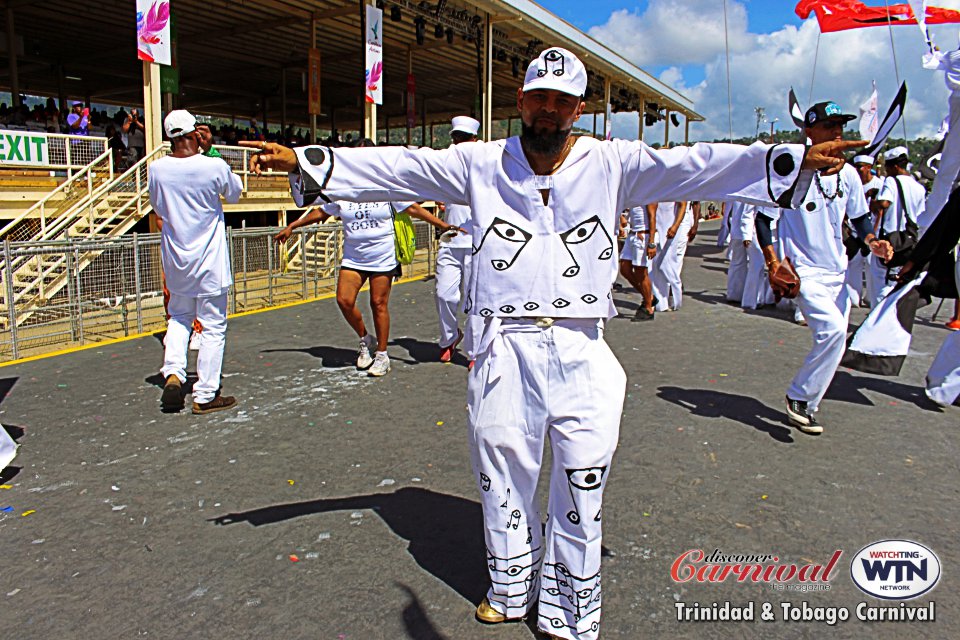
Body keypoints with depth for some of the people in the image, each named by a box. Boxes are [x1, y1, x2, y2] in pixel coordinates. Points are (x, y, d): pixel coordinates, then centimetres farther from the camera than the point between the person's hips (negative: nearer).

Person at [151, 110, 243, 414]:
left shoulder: (157, 169, -4)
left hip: (175, 259, 4)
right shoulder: (215, 167, -14)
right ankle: (205, 395, 9)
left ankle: (173, 372, 6)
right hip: (210, 262, -4)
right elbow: (234, 193, 6)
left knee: (179, 317, 24)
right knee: (213, 326, 4)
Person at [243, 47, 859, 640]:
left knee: (582, 482, 5)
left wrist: (796, 159, -17)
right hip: (505, 346, 1)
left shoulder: (613, 163, 3)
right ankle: (512, 588, 38)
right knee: (502, 469, 13)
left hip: (581, 351, -1)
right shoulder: (481, 163, 6)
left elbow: (695, 167, -6)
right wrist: (304, 160, -3)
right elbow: (397, 167, 3)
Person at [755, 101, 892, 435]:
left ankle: (806, 407, 23)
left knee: (833, 340, 6)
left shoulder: (848, 173, 8)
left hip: (838, 273, 7)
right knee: (833, 329, -24)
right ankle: (798, 396, -3)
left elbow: (859, 215, 20)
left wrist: (872, 241, -1)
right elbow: (763, 215, -6)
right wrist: (772, 260, -15)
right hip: (804, 271, -7)